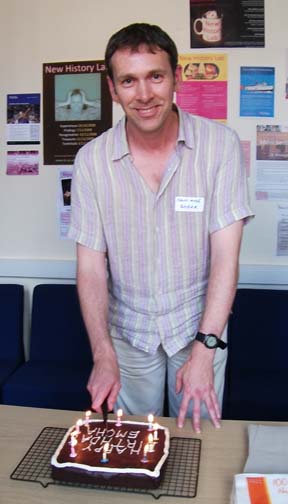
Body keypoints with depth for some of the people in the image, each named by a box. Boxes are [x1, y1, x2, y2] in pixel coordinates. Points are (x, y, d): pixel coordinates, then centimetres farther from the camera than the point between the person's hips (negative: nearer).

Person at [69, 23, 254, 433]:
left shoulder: (220, 145, -15)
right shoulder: (91, 160, -11)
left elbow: (225, 254, -17)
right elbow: (91, 266, -10)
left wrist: (204, 349, -23)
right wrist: (103, 356, -20)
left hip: (201, 324, 0)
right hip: (128, 329, 1)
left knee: (199, 433, 18)